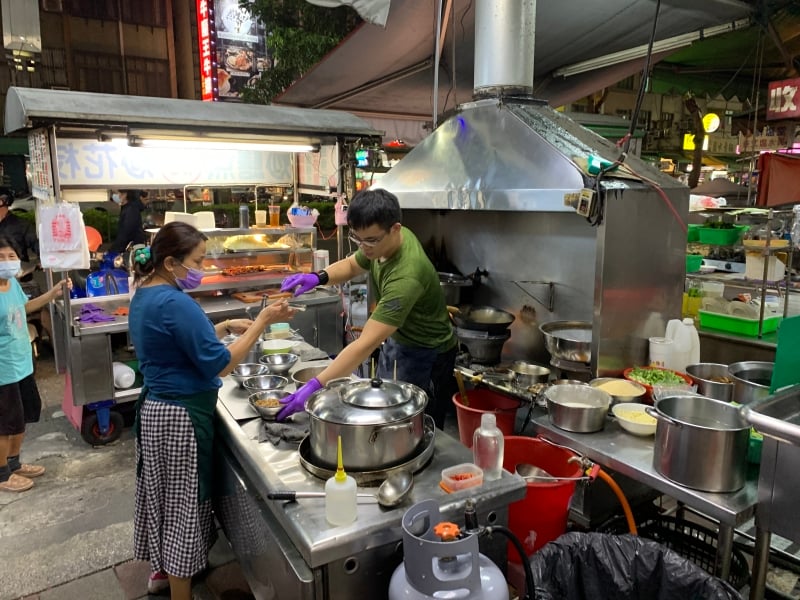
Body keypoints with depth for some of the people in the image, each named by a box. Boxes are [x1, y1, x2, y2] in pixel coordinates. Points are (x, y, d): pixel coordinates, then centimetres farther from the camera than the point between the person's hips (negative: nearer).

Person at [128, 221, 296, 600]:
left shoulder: (144, 295, 6)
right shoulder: (175, 303, -25)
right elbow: (219, 365, -24)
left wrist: (226, 327, 5)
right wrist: (262, 321, -22)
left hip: (154, 406, 10)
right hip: (180, 414, -10)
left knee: (164, 492, 24)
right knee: (184, 501, 5)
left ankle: (162, 569, 43)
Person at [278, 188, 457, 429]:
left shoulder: (406, 276, -36)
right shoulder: (383, 241, -11)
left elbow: (366, 344, -39)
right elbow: (351, 265, 9)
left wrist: (315, 386, -40)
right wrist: (319, 277, -12)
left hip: (426, 355, -8)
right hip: (395, 340, 8)